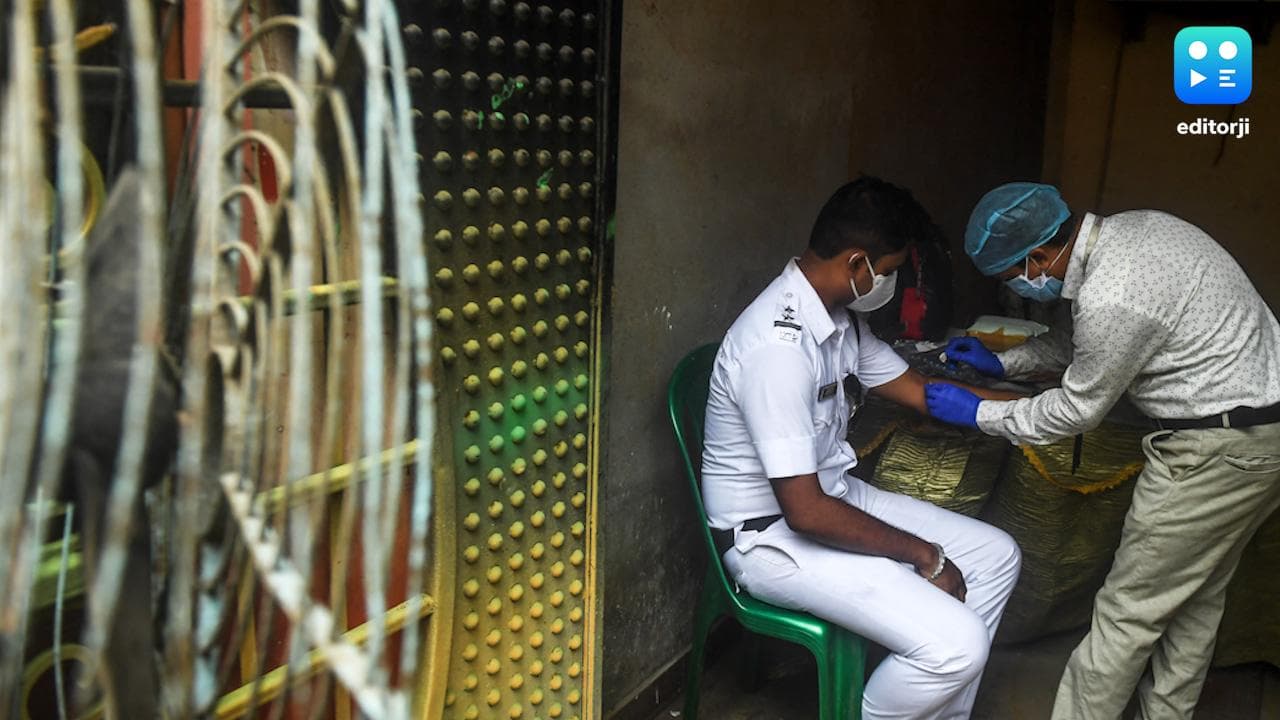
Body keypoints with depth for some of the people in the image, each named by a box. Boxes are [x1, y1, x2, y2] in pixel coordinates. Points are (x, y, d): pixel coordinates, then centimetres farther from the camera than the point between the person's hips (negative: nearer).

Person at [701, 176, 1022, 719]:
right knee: (956, 645, -21)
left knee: (996, 556, 11)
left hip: (834, 494, 10)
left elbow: (917, 390, 14)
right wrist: (924, 556, -17)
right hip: (772, 537, -10)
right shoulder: (779, 345, -29)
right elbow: (806, 512, -28)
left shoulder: (839, 315, 1)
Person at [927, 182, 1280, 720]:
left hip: (1221, 448, -10)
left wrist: (976, 412, -2)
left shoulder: (1112, 298, -27)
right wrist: (1003, 363, 16)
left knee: (1130, 609, 3)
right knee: (1197, 594, 21)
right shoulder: (1122, 230, 2)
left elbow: (1075, 410, -12)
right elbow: (1084, 341, 19)